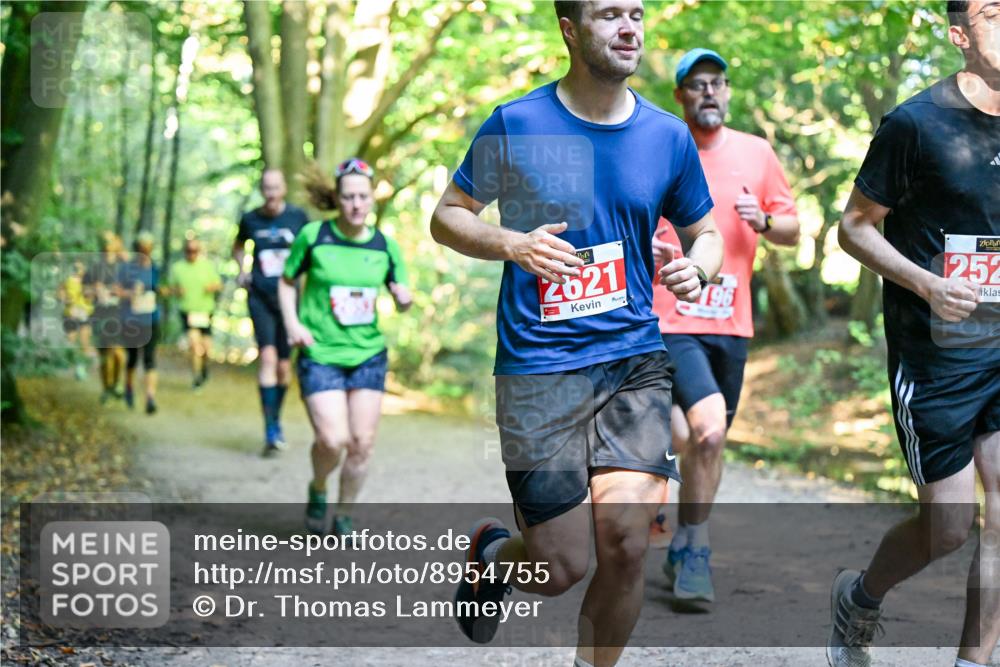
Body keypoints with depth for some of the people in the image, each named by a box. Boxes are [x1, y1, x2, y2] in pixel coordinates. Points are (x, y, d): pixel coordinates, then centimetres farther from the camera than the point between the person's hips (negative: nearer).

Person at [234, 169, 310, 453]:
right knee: (268, 356, -18)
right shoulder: (250, 220, 3)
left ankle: (276, 421, 30)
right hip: (260, 298, -1)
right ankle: (270, 431, -19)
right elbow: (238, 246, 23)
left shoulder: (298, 217, -1)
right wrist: (241, 269, 7)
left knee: (284, 366, 6)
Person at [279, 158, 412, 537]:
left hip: (369, 354, 3)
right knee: (332, 440, -15)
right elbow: (287, 282, 6)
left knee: (362, 443, 1)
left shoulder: (385, 246, 1)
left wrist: (405, 300, -14)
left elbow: (401, 301, 10)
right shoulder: (313, 236, -6)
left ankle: (344, 516, 22)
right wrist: (292, 323, -9)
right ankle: (317, 491, 18)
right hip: (319, 354, -3)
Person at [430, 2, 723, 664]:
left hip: (636, 361, 3)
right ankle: (492, 552, 33)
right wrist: (513, 244, -14)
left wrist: (697, 269, -6)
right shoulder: (516, 126, -3)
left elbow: (704, 232, 18)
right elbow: (447, 216, 6)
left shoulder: (669, 136, 6)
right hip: (539, 367, -3)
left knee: (626, 541, -13)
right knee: (561, 569, -3)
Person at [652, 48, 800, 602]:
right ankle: (696, 552, -4)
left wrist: (764, 221, -7)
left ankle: (683, 550, 30)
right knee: (707, 432, -21)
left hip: (731, 322, 5)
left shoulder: (757, 153, 9)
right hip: (671, 320, -5)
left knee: (712, 443, 12)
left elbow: (792, 232, 15)